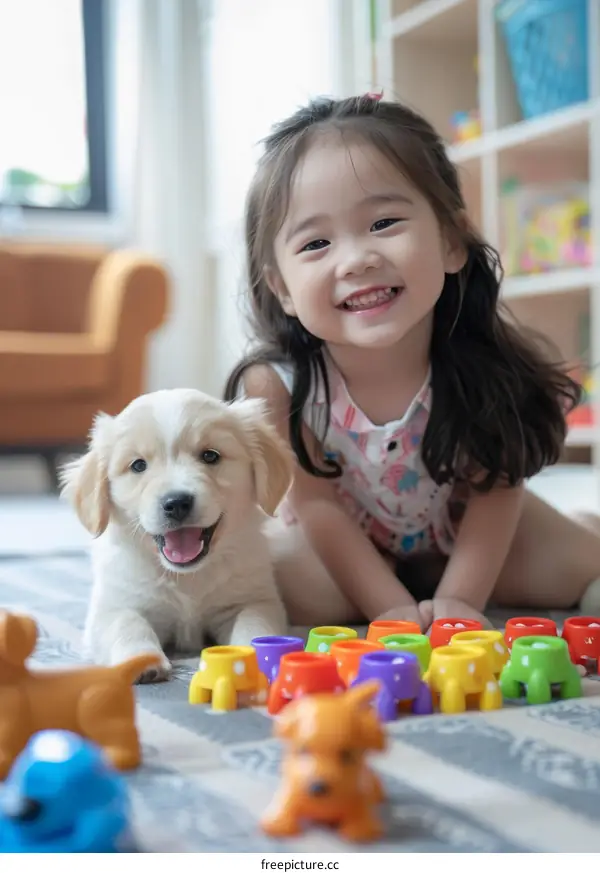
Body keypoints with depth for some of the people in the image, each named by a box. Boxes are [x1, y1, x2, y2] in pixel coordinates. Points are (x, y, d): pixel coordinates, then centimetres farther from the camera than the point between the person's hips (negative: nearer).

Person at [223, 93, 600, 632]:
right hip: (343, 548, 0)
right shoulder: (277, 385, -33)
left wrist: (457, 601, -25)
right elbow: (317, 503, -23)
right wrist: (393, 610, -27)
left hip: (465, 531, 1)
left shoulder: (485, 363, -31)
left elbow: (495, 488, -20)